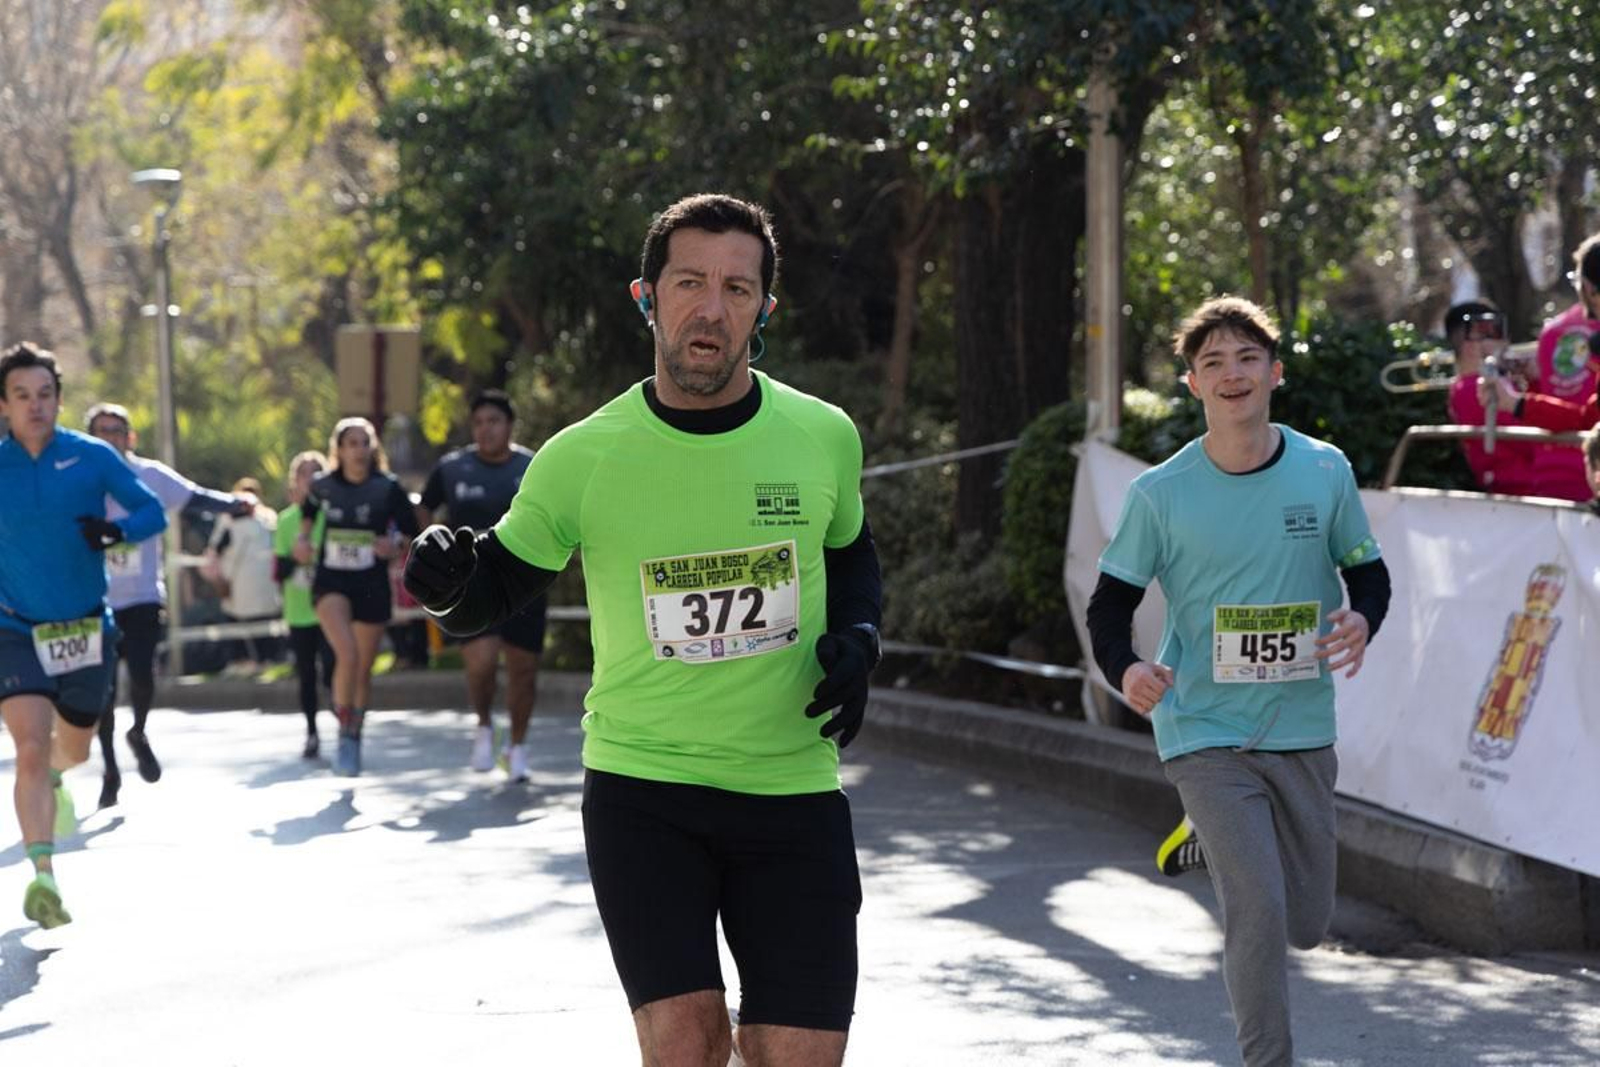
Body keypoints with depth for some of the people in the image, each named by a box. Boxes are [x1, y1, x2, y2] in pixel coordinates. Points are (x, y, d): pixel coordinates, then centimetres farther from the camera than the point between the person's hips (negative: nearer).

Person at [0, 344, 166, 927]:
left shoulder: (91, 457, -4)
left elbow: (152, 511, 1)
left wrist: (117, 528, -21)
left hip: (87, 630, 2)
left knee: (73, 749, 19)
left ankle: (53, 778, 57)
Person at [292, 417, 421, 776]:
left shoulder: (387, 488, -9)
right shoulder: (322, 485, -4)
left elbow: (413, 534, -4)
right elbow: (309, 509, 20)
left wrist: (395, 546, -24)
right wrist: (303, 537, 3)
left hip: (372, 585, 1)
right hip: (331, 583, -1)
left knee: (362, 670, 11)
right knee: (348, 654, -24)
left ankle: (354, 737, 35)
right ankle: (344, 735, -8)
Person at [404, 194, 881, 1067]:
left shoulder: (824, 437, 1)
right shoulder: (581, 459, -6)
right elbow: (495, 588, 4)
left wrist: (857, 638, -1)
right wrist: (449, 579, -20)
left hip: (793, 795, 2)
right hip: (640, 787, -2)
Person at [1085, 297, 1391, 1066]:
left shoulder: (1325, 471, -1)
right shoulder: (1159, 494, -6)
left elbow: (1368, 571, 10)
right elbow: (1110, 603, 1)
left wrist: (1361, 619, -14)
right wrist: (1126, 670, -21)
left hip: (1302, 732, 3)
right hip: (1205, 734, -3)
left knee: (1307, 923, 13)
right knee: (1259, 910, -17)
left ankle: (1215, 844, 45)